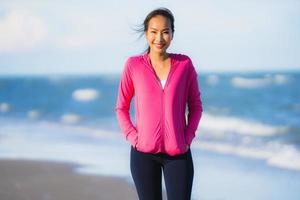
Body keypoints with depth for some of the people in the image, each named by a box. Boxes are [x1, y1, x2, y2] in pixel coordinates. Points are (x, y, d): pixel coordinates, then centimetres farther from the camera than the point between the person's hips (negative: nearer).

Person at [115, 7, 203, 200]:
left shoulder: (184, 64, 1)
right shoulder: (134, 65, -2)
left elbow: (196, 106, 9)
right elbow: (121, 108, 7)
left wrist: (188, 137, -3)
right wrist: (133, 137, -4)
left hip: (178, 153, 0)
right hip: (143, 153, 0)